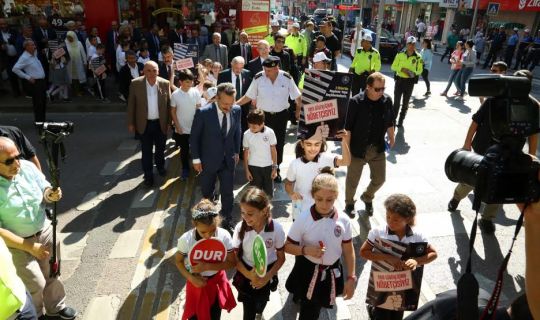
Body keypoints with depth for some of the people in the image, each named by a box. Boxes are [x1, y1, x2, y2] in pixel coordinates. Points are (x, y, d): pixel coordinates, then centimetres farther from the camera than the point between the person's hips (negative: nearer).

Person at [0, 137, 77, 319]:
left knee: (52, 273, 20)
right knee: (35, 284, 6)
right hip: (16, 244, -4)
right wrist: (29, 247, -20)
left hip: (45, 231, 4)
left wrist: (51, 195, -24)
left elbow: (44, 189, 1)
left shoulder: (28, 167, -13)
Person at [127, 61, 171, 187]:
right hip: (144, 124, -1)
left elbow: (168, 104, -1)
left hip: (161, 123, 1)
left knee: (160, 148, 20)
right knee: (146, 151, 9)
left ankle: (160, 166, 45)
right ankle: (148, 175, 24)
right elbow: (131, 104, -3)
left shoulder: (165, 83, -8)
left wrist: (169, 121, 1)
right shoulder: (135, 84, -11)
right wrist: (131, 123, -1)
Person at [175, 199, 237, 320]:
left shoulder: (224, 236, -25)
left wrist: (207, 266, -27)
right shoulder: (186, 239, -25)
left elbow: (232, 262, -17)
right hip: (197, 282, -1)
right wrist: (191, 278, -20)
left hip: (217, 282, 1)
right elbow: (178, 261, -7)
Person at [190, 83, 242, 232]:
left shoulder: (236, 110, -10)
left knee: (227, 193, 8)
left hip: (228, 160, 2)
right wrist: (196, 159, -8)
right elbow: (194, 137, -11)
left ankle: (227, 221, 28)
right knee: (206, 192, 19)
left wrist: (236, 152, 10)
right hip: (208, 161, -2)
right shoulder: (203, 112, -21)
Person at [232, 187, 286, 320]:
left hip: (267, 273, 1)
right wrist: (248, 274, -25)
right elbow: (235, 257, -11)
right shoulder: (240, 227, -23)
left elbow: (281, 257, -10)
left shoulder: (276, 228, -24)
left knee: (261, 303, 27)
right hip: (246, 273, -1)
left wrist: (268, 276, -20)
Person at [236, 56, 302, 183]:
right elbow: (249, 96, -5)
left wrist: (298, 110, 1)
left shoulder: (287, 78, -9)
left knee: (279, 144, 11)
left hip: (281, 116, 1)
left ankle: (276, 170, 30)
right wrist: (234, 104, -13)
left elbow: (297, 96, 1)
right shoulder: (258, 78, -10)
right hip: (263, 115, -1)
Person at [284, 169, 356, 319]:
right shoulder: (303, 219, -19)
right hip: (307, 272, -2)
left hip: (331, 273, 3)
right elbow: (288, 246, -9)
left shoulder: (343, 220, -12)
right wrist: (306, 250, -27)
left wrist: (351, 278, 1)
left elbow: (348, 251, -2)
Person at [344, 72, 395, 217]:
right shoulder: (356, 102, -17)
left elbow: (389, 122, 10)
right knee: (353, 179, 11)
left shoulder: (387, 100, -4)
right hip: (358, 148, -4)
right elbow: (347, 127, -14)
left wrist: (391, 138, 19)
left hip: (378, 148, 4)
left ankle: (367, 197, 44)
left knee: (379, 179, 14)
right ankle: (349, 203, 38)